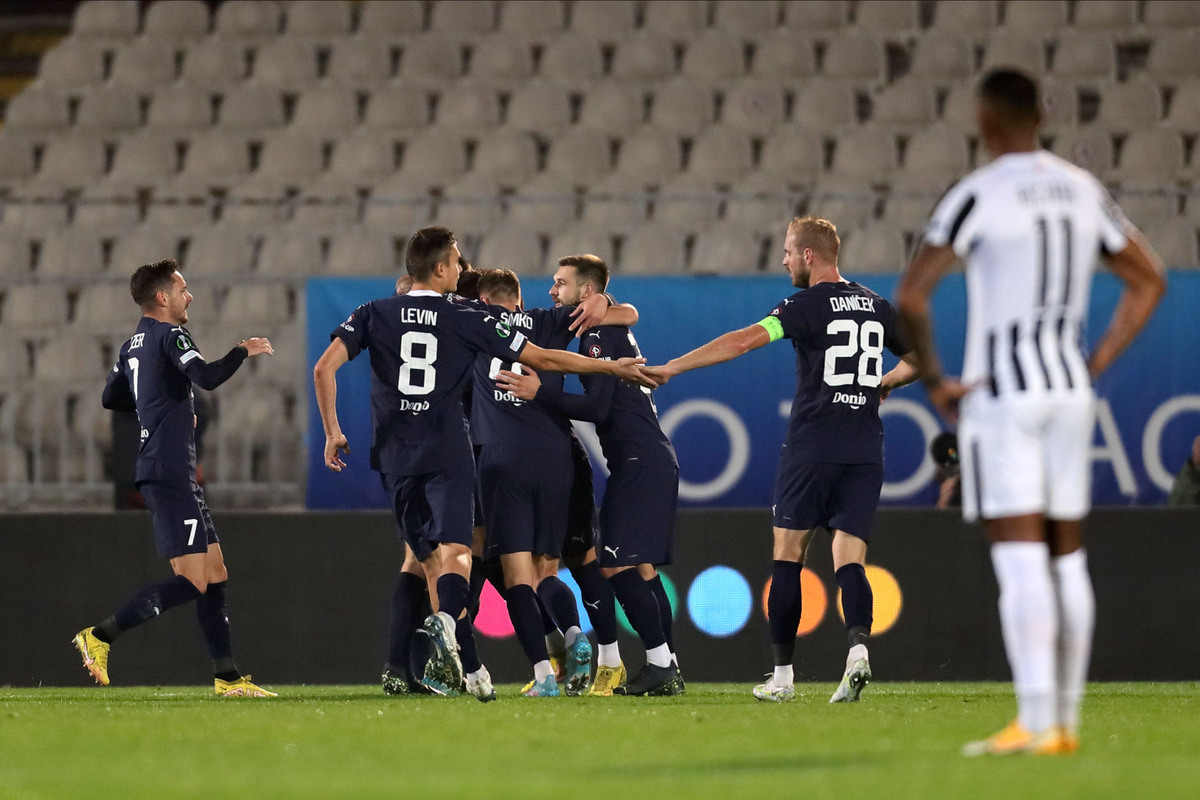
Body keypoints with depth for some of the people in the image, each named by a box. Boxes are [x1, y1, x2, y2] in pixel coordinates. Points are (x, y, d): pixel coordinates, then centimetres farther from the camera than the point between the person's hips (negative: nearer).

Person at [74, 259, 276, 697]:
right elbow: (207, 376, -25)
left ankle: (228, 677, 9)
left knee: (215, 574, 9)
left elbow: (111, 398, 27)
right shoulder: (169, 336, -11)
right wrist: (244, 350, -10)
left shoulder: (133, 345, 17)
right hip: (170, 474, -10)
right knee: (191, 581, -13)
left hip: (172, 474, 10)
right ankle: (99, 637, -11)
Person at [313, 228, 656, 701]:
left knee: (432, 561, 10)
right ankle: (446, 622, -45)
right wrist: (612, 367, 16)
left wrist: (332, 432, 5)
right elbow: (543, 360, 6)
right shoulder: (467, 320, 3)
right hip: (448, 455, -3)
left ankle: (471, 670, 8)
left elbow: (324, 368, -4)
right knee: (454, 553, -13)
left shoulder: (375, 315, 7)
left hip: (396, 457, 3)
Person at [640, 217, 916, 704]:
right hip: (866, 452, 5)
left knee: (788, 555, 5)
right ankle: (858, 646, -26)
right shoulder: (876, 307, 12)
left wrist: (670, 368, -14)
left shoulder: (807, 306, -6)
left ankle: (782, 676, 5)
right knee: (849, 558, 1)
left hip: (812, 448, -5)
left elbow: (744, 341, -15)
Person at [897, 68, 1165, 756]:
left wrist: (933, 380, -6)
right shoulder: (1084, 191, 9)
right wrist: (1097, 366, 16)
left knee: (1020, 561, -10)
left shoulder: (978, 196, -10)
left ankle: (1037, 723, -16)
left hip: (1000, 390, -6)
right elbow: (1149, 281, 17)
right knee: (1067, 560, 10)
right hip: (1070, 391, 6)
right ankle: (1067, 720, 13)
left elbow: (911, 297, -18)